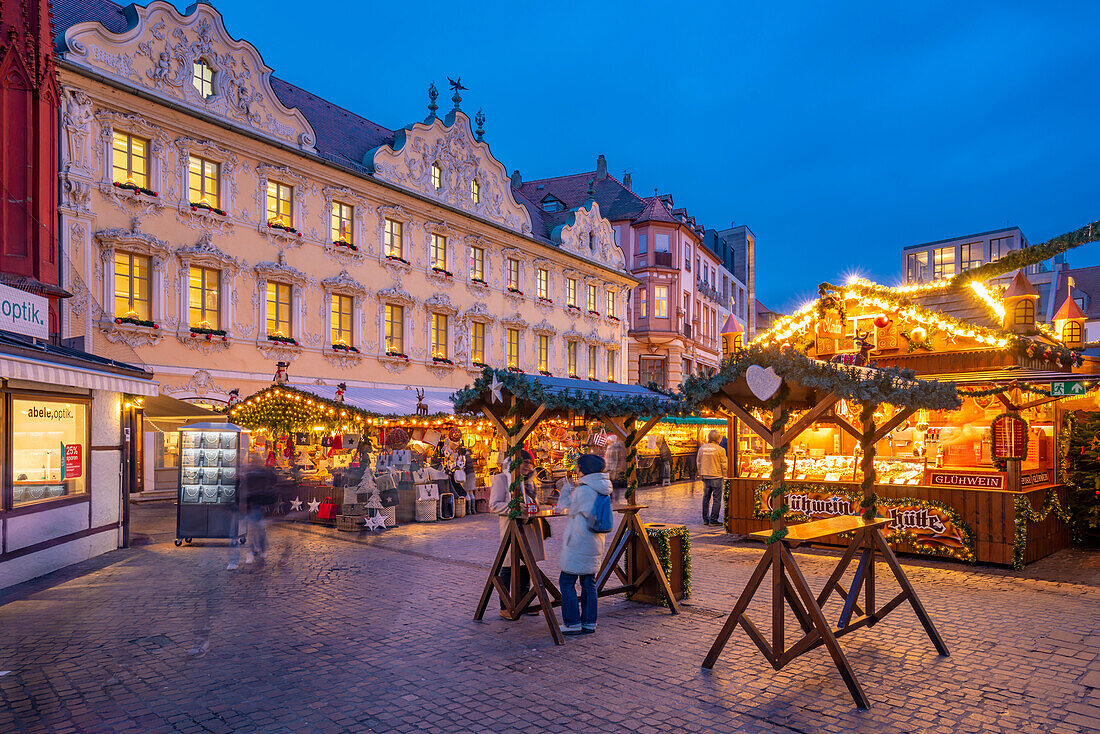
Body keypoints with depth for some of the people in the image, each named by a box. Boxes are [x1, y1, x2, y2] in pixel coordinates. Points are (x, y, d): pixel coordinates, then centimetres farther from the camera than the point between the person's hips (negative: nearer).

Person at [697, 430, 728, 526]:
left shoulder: (702, 448, 4)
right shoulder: (720, 449, -11)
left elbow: (698, 463, 11)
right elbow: (724, 465, -8)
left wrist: (701, 475, 21)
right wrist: (724, 477, 2)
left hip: (705, 476, 5)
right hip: (716, 477, -5)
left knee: (706, 498, 14)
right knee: (717, 499, 1)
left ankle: (705, 519, 17)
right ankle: (713, 520, -1)